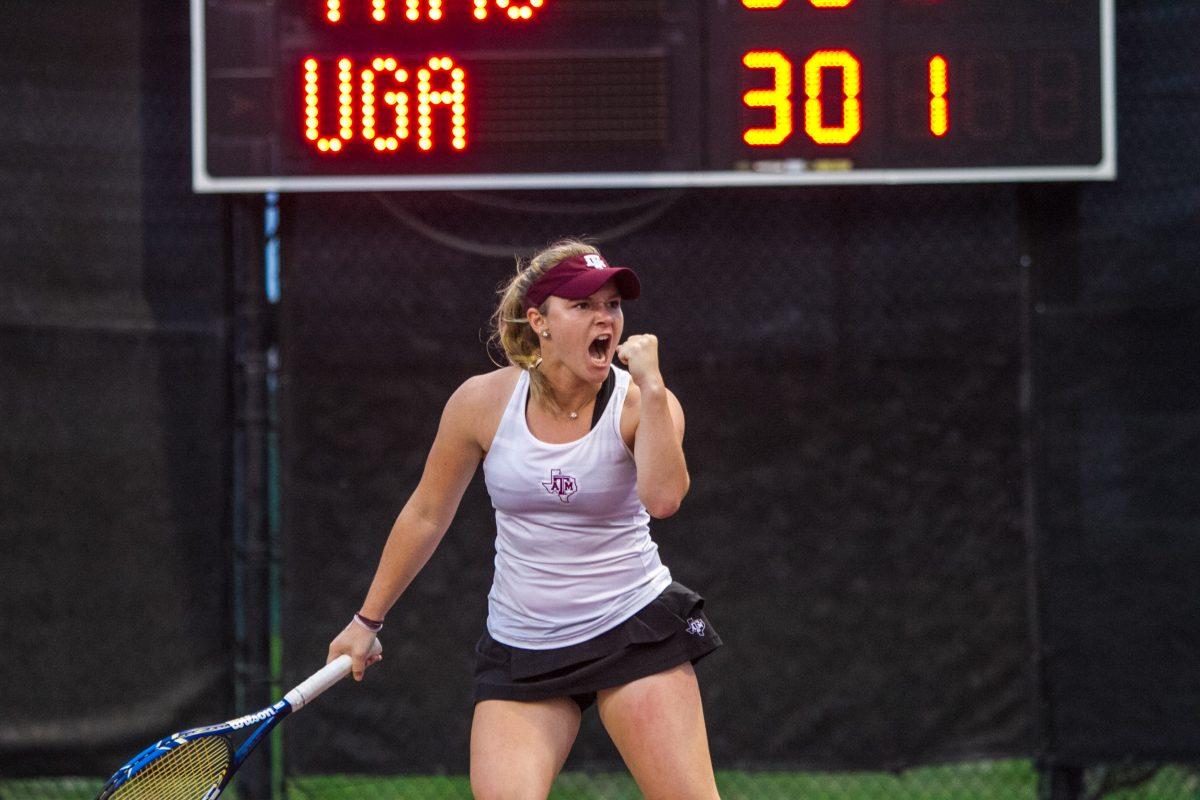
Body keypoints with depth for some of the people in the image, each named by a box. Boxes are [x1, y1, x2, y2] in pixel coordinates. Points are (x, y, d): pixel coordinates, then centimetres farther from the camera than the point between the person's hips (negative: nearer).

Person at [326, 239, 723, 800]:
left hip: (634, 628, -1)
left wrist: (649, 385, -29)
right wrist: (368, 620, 15)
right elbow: (426, 515, 10)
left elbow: (662, 498, -28)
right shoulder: (482, 403, -4)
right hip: (519, 647, 1)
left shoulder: (639, 402, -8)